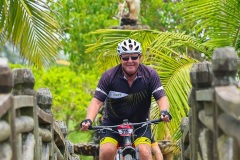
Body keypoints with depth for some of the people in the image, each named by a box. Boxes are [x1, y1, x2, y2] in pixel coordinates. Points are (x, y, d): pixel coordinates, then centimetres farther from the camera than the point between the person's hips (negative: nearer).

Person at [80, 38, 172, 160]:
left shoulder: (150, 75, -10)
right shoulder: (109, 76, -13)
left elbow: (161, 97, -14)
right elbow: (97, 101, -16)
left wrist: (164, 111, -37)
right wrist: (88, 120, -34)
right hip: (113, 123, 0)